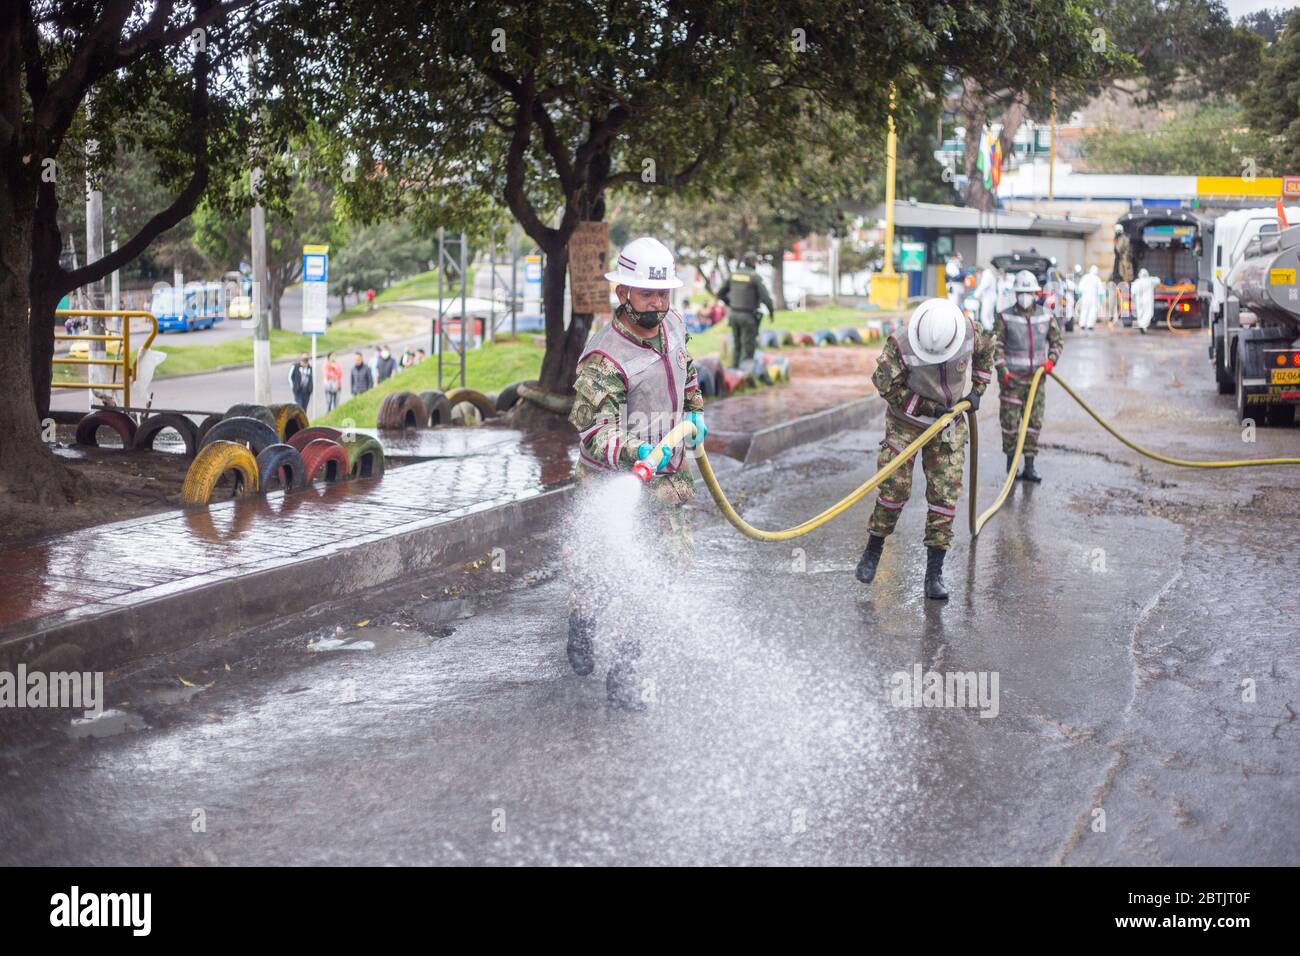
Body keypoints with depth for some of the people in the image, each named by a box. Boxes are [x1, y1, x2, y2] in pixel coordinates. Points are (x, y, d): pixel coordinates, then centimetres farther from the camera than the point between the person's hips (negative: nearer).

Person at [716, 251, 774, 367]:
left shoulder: (733, 275, 5)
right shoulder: (755, 277, -12)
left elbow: (720, 293, 11)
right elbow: (765, 297, -17)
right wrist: (772, 311, 0)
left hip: (734, 314, 6)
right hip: (748, 316, -6)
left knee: (736, 345, 17)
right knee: (748, 347, -2)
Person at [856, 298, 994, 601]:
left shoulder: (969, 332, -16)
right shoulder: (899, 345, -25)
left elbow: (986, 351, 7)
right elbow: (887, 385, -18)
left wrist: (977, 391, 0)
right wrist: (928, 408, -21)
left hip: (949, 424, 2)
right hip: (906, 421, -2)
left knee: (945, 494, -5)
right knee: (895, 487, -5)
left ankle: (934, 573, -1)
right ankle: (873, 552, 18)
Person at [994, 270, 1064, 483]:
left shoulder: (1046, 316, 4)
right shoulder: (1005, 318, -5)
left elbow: (1058, 340, 15)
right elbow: (996, 345, -4)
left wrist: (1051, 360, -1)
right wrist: (1003, 370, -12)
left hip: (1036, 377, 3)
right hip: (1012, 377, -3)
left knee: (1034, 421, 3)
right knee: (1010, 420, 0)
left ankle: (1029, 467, 8)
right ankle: (1011, 461, 17)